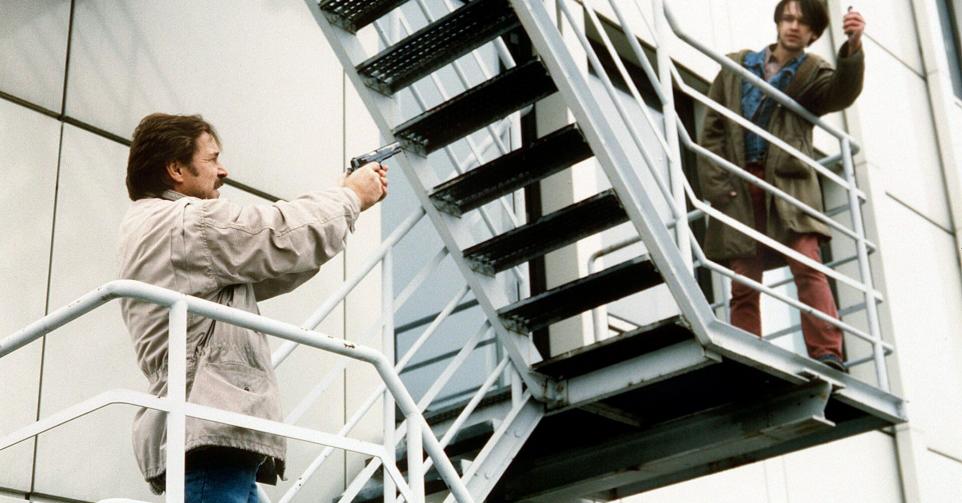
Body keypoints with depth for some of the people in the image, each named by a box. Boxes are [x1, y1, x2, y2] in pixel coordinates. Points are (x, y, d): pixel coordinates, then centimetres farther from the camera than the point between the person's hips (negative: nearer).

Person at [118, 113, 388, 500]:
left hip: (208, 436, 11)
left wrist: (347, 201, 24)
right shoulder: (186, 224, -4)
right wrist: (351, 196, 12)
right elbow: (285, 239, -6)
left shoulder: (154, 236, 29)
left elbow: (267, 269, 27)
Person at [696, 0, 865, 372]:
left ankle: (828, 356, -27)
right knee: (743, 287, -3)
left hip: (788, 182, -2)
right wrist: (715, 184, 0)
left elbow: (843, 92, -12)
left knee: (807, 265, -20)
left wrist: (853, 47, -31)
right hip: (737, 187, 2)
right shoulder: (737, 66, 17)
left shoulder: (812, 73, 12)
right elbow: (712, 130, 13)